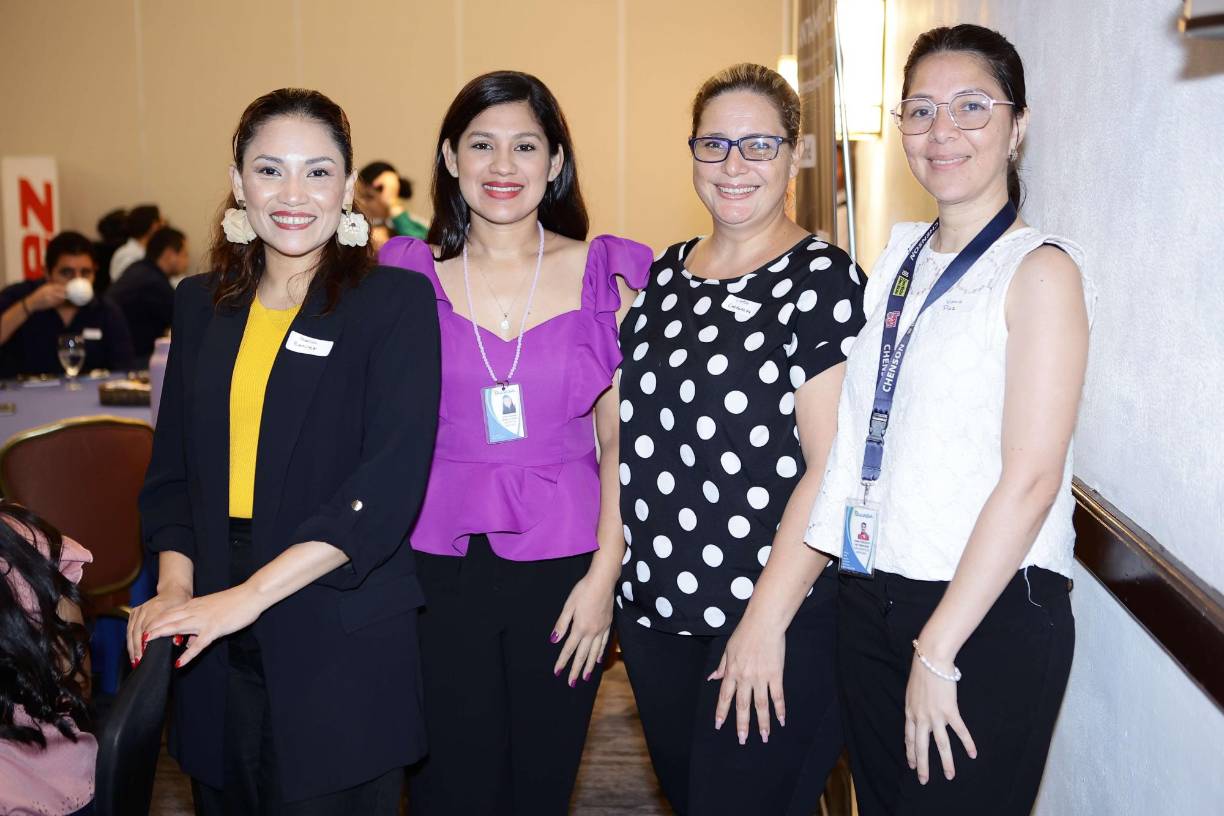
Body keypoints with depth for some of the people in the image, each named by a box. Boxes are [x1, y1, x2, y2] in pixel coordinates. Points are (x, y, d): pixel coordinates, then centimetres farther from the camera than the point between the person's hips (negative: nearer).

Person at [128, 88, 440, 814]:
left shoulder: (396, 301, -6)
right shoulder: (201, 304, 10)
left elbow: (389, 484, -15)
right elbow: (175, 464, 13)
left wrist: (248, 596, -20)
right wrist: (175, 585, -4)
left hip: (346, 648, -4)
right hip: (219, 651, 4)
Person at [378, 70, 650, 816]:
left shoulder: (605, 276, 2)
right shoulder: (410, 277, 2)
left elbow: (622, 440, 2)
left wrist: (605, 571, -4)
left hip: (561, 565, 0)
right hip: (438, 565, 0)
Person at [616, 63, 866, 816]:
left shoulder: (823, 280, -11)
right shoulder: (664, 275, 8)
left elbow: (833, 465, -16)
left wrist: (767, 618, -19)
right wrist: (608, 573, 9)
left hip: (776, 619, -6)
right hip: (654, 606, 6)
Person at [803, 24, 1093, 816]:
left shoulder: (1039, 269, -9)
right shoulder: (900, 258, 10)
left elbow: (1031, 477, -16)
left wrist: (938, 650, -16)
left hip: (991, 615, -6)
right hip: (872, 599, 6)